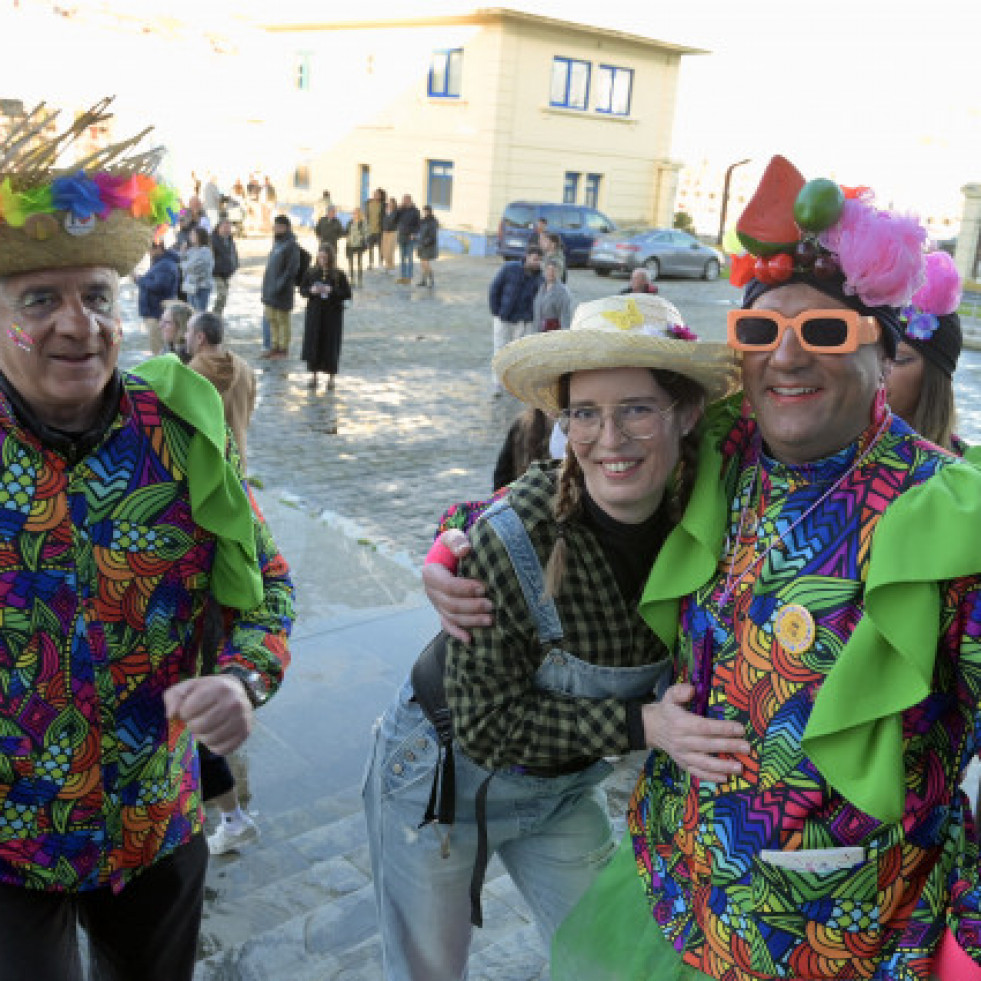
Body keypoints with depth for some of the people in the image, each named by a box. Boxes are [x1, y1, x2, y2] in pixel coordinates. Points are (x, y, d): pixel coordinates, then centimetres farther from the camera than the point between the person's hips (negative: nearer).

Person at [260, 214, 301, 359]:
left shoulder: (291, 245, -14)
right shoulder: (277, 243, 13)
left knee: (282, 320, 1)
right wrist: (267, 286, 15)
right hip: (271, 290, 9)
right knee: (272, 320, 14)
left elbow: (292, 269, -19)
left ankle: (283, 349, 10)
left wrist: (279, 285, -21)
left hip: (282, 292, -9)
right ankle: (274, 347, 23)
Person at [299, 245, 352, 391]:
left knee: (331, 345, 2)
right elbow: (302, 290, 8)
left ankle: (331, 377, 14)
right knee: (313, 343, 4)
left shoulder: (338, 274, -4)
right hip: (314, 312, 2)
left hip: (333, 313, -2)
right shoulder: (311, 272, 3)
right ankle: (313, 374, 20)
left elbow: (347, 293, -5)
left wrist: (332, 291, -18)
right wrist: (311, 290, -13)